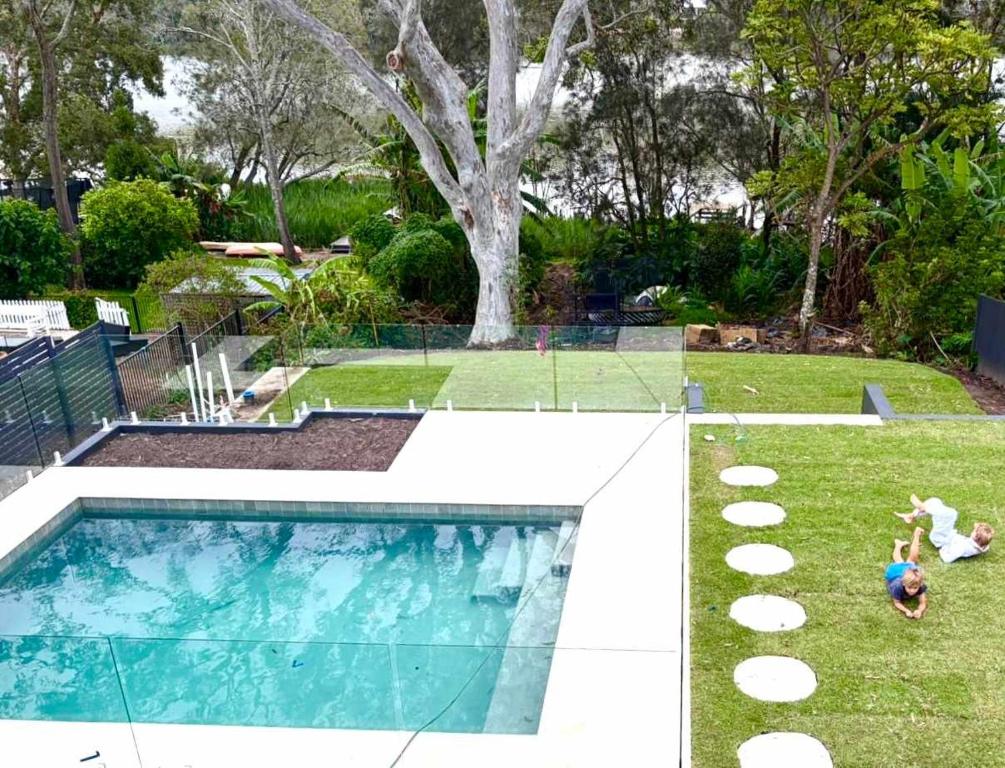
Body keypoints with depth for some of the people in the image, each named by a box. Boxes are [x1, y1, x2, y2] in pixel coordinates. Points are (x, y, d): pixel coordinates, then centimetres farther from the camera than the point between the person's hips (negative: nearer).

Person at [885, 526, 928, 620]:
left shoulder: (920, 586, -43)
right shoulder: (897, 586, -47)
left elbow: (923, 603, -37)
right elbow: (897, 603, -32)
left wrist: (919, 611, -60)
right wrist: (906, 611, -52)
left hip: (909, 568, 2)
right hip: (895, 569, -2)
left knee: (912, 559, 34)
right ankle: (898, 544, 62)